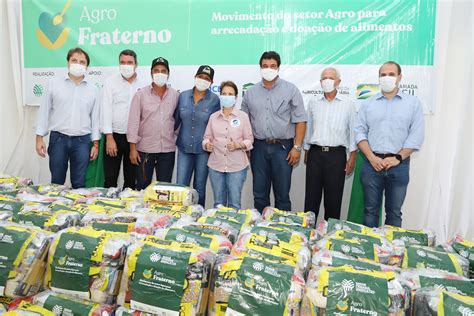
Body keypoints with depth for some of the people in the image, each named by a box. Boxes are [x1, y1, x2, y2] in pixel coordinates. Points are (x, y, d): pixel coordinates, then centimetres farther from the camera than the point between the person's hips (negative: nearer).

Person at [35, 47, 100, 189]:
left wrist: (95, 144, 3)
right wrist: (39, 138, -1)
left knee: (79, 183, 6)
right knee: (56, 182, 8)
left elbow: (95, 118, 7)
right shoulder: (54, 83, 3)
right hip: (58, 138, 0)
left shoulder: (92, 89, 6)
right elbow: (44, 111, 4)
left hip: (82, 141, 1)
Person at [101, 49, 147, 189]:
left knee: (131, 179, 10)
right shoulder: (110, 82, 1)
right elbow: (106, 110, -5)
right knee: (110, 179, 2)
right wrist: (109, 138, -12)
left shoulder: (143, 85, 3)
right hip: (114, 135, -1)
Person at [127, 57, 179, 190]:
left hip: (168, 150, 2)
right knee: (143, 187, 9)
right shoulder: (141, 94, -2)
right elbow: (133, 122, -5)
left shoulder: (175, 95, 4)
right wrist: (133, 148, -8)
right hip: (145, 149, -2)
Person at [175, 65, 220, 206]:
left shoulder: (214, 100, -5)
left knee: (199, 188, 9)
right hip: (184, 148, 2)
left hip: (203, 149, -2)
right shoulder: (183, 96, 2)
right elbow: (176, 120, 9)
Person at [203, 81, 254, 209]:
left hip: (237, 166, -2)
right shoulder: (213, 116, 7)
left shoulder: (243, 116, 0)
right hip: (216, 165, 2)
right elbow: (207, 137, 9)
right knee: (218, 203, 13)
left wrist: (238, 145, -18)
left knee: (234, 204, 4)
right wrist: (207, 144, -12)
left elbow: (249, 139, 0)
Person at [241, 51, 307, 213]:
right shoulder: (251, 92, 10)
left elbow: (300, 120, -3)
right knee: (259, 194, 11)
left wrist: (297, 147, -9)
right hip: (258, 147, 3)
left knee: (282, 194, 4)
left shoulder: (291, 90, 1)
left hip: (282, 147, -3)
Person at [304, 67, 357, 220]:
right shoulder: (313, 103, 10)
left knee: (333, 198, 4)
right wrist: (306, 152, 13)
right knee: (311, 196, 6)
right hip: (315, 153, 2)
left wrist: (352, 157, -3)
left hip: (336, 154, -2)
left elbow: (353, 132, 2)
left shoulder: (348, 105, 3)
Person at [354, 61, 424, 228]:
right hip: (372, 164, 1)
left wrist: (397, 158, -10)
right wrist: (371, 157, -9)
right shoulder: (368, 103, 10)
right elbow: (360, 132, 3)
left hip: (399, 165, -1)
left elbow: (416, 135, 0)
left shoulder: (413, 102, 7)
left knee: (394, 212, 7)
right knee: (370, 210, 7)